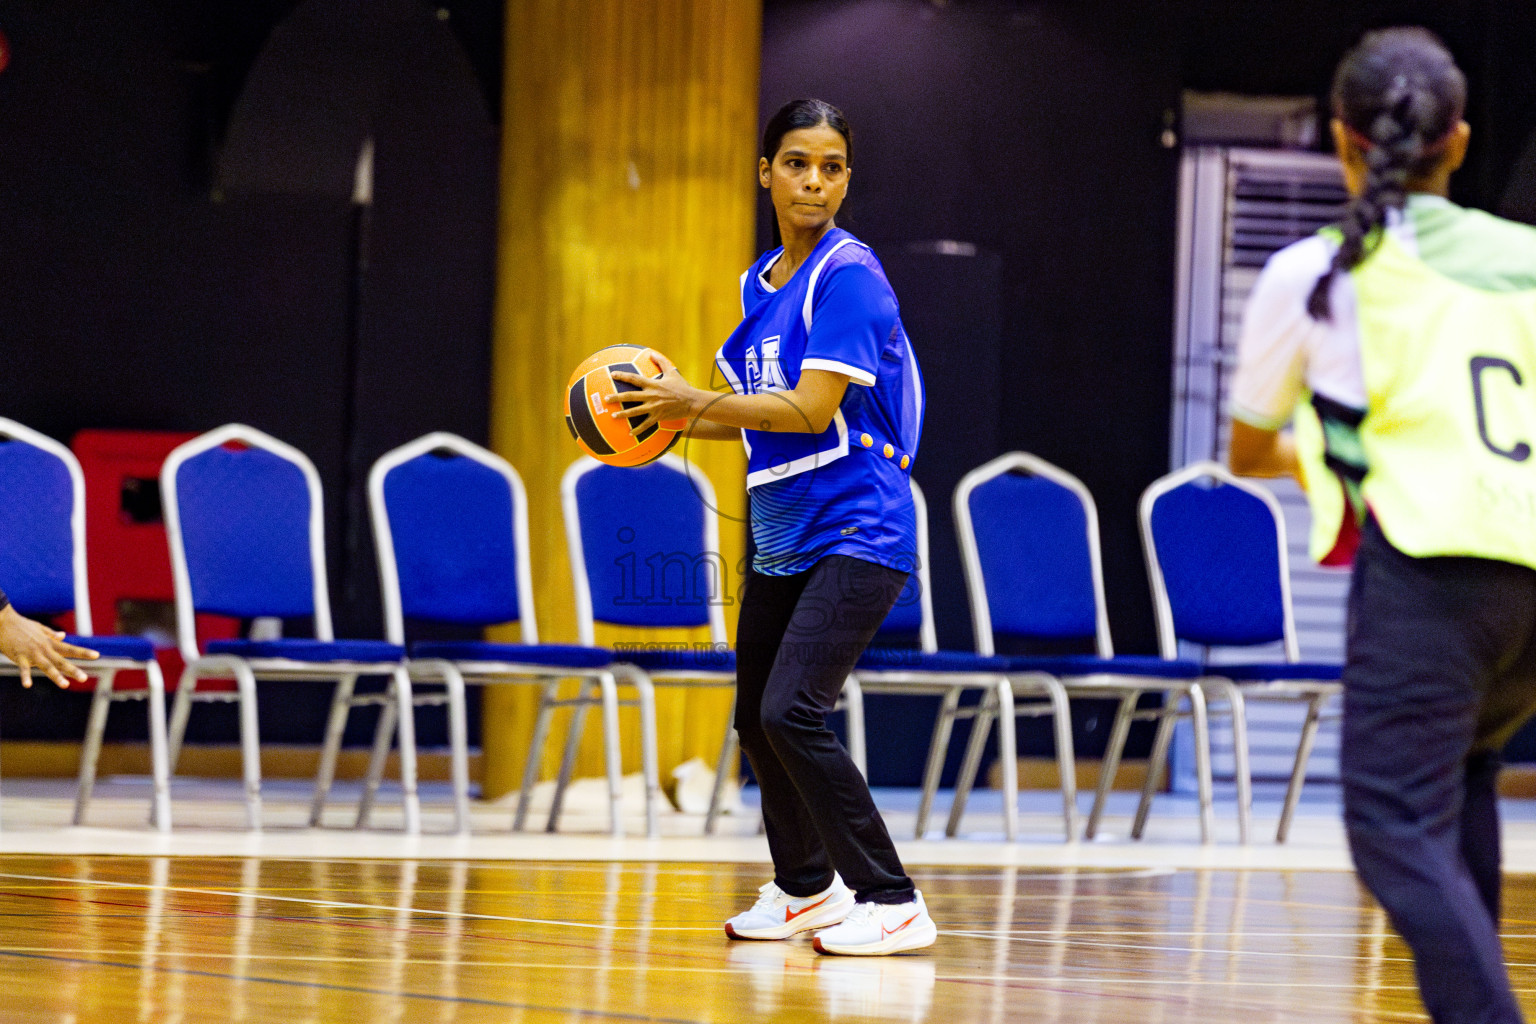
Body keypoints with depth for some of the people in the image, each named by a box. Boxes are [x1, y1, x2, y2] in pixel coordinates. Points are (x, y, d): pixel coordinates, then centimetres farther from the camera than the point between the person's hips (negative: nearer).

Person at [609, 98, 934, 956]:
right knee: (756, 719, 17)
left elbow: (811, 411, -20)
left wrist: (693, 400, -16)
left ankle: (893, 903, -15)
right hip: (784, 537, 9)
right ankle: (806, 887, 38)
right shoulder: (764, 280, 12)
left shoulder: (848, 275, -13)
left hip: (857, 532, -9)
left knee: (794, 710, -21)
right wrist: (678, 419, 5)